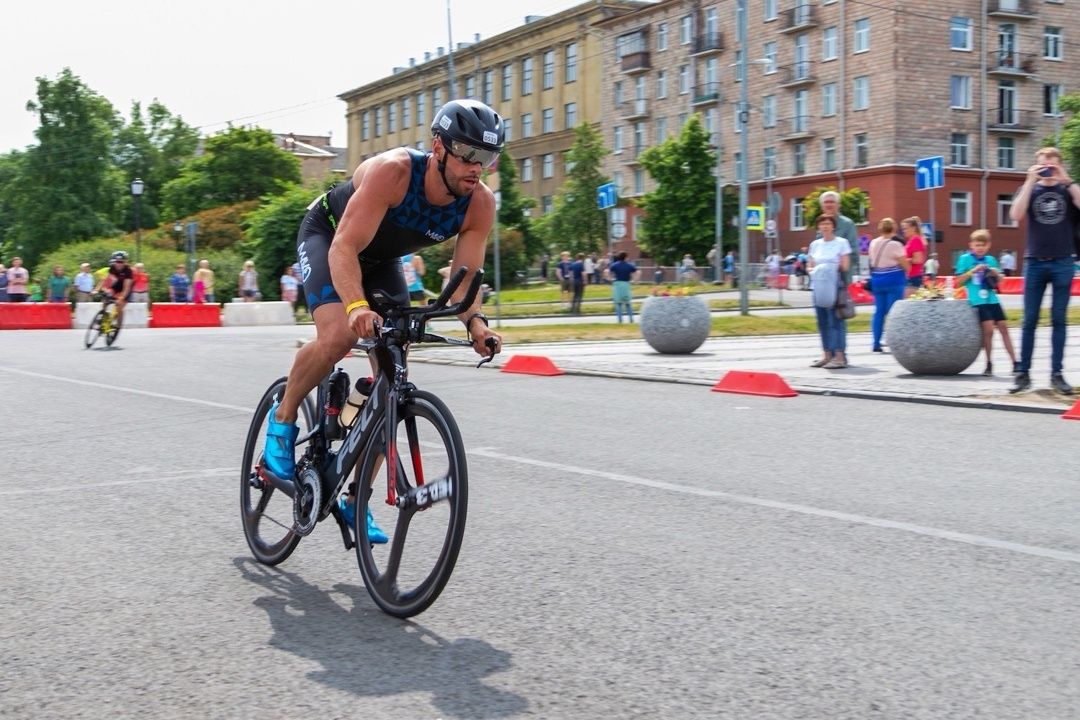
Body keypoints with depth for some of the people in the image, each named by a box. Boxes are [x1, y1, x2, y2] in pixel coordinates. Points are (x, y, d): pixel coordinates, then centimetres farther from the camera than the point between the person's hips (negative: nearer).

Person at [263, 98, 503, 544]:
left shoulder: (480, 204, -22)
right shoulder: (393, 171, -37)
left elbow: (465, 276, -19)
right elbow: (345, 248, -41)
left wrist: (475, 321, -40)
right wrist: (356, 305, -58)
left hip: (383, 258, 5)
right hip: (326, 236, -5)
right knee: (339, 335, -33)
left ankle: (355, 500, 8)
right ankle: (283, 418, -2)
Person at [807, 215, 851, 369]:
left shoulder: (842, 242, 1)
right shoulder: (815, 244, 15)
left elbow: (845, 266, -2)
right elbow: (811, 266, 17)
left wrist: (831, 269, -14)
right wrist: (813, 270, -3)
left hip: (835, 287, -5)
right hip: (818, 287, 5)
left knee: (836, 321, -9)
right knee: (822, 322, 6)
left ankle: (840, 355, -9)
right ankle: (827, 354, 12)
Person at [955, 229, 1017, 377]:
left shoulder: (991, 260, 13)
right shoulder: (965, 259, 2)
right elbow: (959, 281, -2)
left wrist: (996, 274, -1)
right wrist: (973, 270, -13)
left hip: (992, 299, 4)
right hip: (977, 300, -4)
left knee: (1003, 327, 2)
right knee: (988, 329, -13)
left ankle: (1014, 362, 7)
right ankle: (989, 364, 1)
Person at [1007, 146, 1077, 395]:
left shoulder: (1067, 189, 7)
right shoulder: (1029, 189, 8)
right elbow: (1016, 215, -11)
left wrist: (1067, 181, -15)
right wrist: (1030, 181, -13)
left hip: (1062, 262, 0)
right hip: (1035, 262, 0)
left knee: (1059, 320, 2)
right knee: (1030, 321, 0)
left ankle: (1057, 374, 5)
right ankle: (1023, 374, 4)